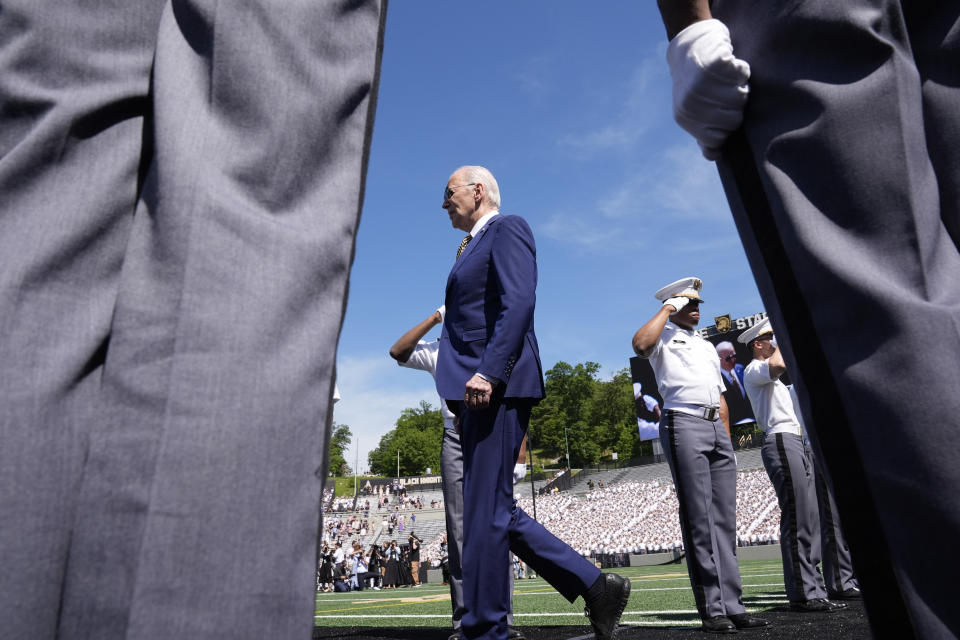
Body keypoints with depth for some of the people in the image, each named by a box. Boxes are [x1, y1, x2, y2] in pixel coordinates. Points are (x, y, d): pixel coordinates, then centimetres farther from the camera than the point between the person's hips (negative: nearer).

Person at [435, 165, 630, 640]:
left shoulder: (507, 229, -1)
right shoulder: (473, 246, 27)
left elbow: (519, 303, -16)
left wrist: (487, 373, -25)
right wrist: (462, 385, 17)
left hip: (495, 387, -10)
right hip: (476, 391, 10)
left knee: (485, 512, -6)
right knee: (496, 512, 10)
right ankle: (595, 586, 16)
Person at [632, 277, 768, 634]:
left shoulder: (707, 346, 29)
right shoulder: (664, 337, 8)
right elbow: (640, 343, -18)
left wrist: (728, 440, 18)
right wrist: (667, 309, -4)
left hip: (717, 428, 7)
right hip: (684, 424, -7)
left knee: (724, 518, 5)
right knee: (698, 519, -7)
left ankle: (732, 605, 8)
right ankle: (712, 609, -4)